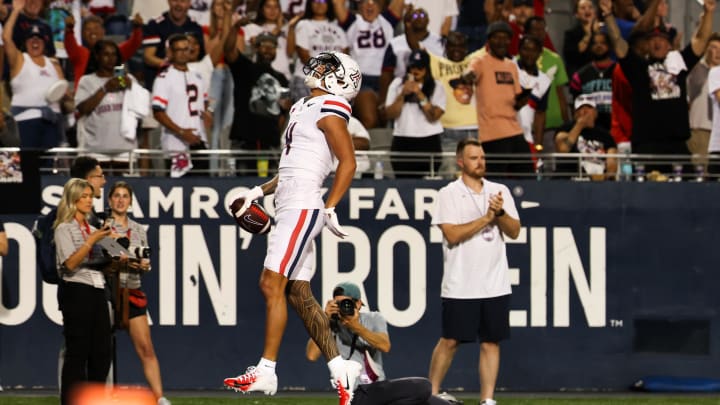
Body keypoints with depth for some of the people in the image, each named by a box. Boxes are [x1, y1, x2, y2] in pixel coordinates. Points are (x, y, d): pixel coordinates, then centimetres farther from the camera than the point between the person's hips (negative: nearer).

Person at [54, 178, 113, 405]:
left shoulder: (92, 230, 18)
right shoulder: (64, 229, -4)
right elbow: (70, 263, -15)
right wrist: (92, 240, -19)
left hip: (97, 292, 7)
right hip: (77, 291, -7)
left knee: (102, 350, 5)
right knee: (77, 351, -7)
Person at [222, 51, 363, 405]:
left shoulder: (328, 111, -8)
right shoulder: (305, 109, 21)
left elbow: (348, 163, -14)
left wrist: (330, 208, -18)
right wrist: (261, 191, 24)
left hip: (302, 208, -10)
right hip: (290, 208, 10)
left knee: (272, 284, -13)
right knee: (298, 293, 8)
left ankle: (266, 371, -14)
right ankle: (339, 367, 10)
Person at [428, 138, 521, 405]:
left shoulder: (500, 192, 10)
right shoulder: (448, 194, -2)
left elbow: (514, 232, 4)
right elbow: (452, 235, -13)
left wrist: (500, 213, -14)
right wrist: (486, 218, -14)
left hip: (495, 284, 3)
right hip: (460, 285, -3)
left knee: (491, 342, 2)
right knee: (450, 341, 0)